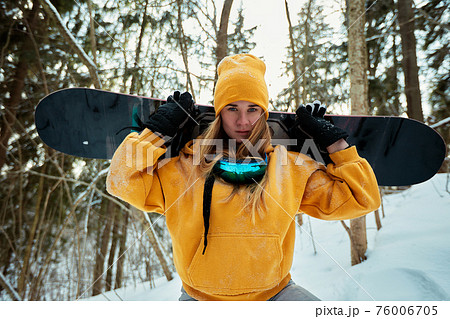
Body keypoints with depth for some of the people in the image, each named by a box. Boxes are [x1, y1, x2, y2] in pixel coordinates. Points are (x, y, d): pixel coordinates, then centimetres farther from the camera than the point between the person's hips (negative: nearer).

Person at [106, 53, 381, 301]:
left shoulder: (292, 168, 1)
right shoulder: (185, 167, -1)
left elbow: (361, 198, 4)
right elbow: (123, 181, -5)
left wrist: (333, 139, 0)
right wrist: (160, 129, -6)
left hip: (274, 291, 1)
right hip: (201, 296, 0)